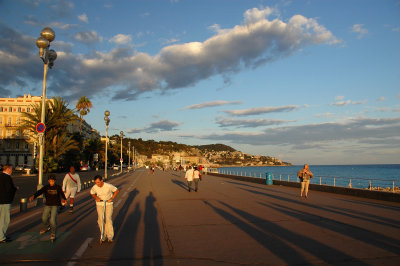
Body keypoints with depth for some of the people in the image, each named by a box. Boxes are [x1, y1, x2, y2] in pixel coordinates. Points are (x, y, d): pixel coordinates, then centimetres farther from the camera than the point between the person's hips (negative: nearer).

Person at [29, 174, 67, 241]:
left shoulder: (58, 187, -5)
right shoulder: (46, 187, -4)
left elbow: (62, 194, 11)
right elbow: (39, 192, -19)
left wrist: (64, 199, -2)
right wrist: (33, 196, -37)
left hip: (55, 205, -3)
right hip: (47, 205, 3)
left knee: (53, 220, -14)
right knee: (44, 219, 13)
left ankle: (53, 233, 9)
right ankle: (47, 227, 46)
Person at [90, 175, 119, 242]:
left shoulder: (108, 186, -22)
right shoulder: (94, 187, -14)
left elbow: (117, 191, -6)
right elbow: (92, 193, 9)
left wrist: (112, 198, -16)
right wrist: (96, 197, -10)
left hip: (108, 204, -3)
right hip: (99, 204, 3)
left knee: (108, 219, -12)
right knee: (100, 220, -3)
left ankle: (110, 236, -2)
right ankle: (104, 234, 16)